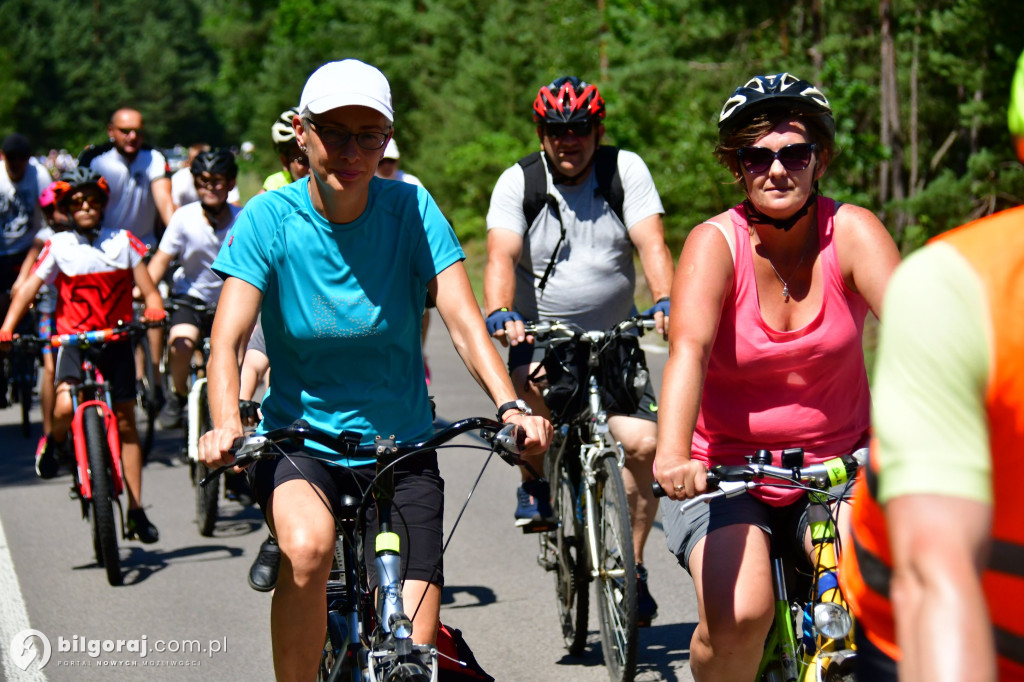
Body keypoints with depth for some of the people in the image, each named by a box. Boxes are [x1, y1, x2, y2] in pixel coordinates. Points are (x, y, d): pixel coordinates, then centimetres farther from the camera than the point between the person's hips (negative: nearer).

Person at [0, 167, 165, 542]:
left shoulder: (123, 242, 5)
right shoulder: (58, 246, 1)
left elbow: (146, 284, 3)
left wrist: (154, 305, -19)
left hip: (116, 342, 2)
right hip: (74, 341, -1)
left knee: (126, 423, 2)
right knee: (65, 406, -27)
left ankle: (135, 511, 9)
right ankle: (56, 443, 11)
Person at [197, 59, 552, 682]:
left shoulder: (411, 209, -7)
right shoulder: (269, 219, -10)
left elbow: (463, 319, -15)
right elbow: (228, 340, -17)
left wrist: (510, 407, -31)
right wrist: (226, 426, -37)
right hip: (299, 441, -1)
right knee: (308, 546, -35)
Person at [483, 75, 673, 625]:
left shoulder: (626, 171, -3)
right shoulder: (517, 182, -4)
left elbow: (651, 244, -13)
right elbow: (501, 255, -16)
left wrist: (665, 302, -32)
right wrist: (498, 312, -36)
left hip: (615, 338, 1)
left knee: (642, 443, -16)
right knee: (534, 383, -34)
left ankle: (632, 567, 0)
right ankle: (536, 481, -4)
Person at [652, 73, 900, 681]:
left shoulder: (851, 231, -9)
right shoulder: (716, 242, -12)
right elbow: (689, 349, -29)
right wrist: (672, 455, -47)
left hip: (837, 466, 1)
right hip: (724, 471, -1)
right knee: (739, 616, -24)